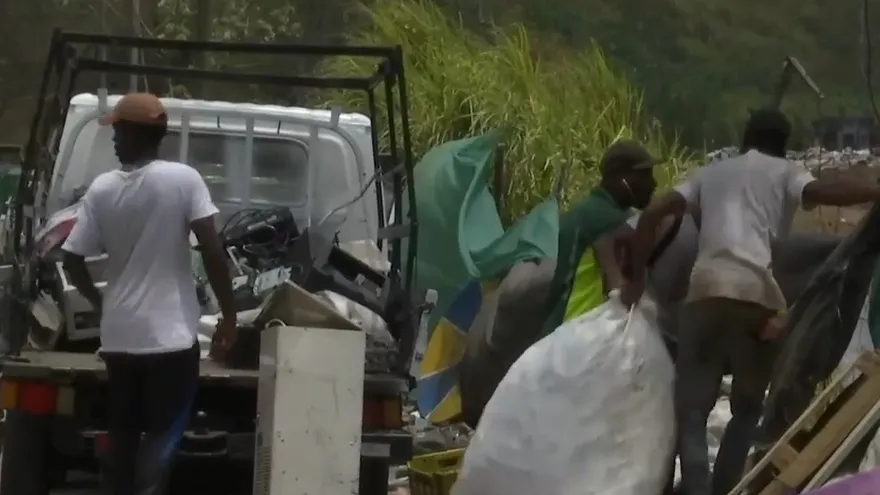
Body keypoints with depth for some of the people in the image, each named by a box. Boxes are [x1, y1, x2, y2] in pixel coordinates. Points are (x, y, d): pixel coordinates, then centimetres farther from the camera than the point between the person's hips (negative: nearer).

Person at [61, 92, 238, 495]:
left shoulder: (102, 188, 2)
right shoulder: (183, 179, -7)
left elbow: (72, 260, 4)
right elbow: (213, 251, -12)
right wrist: (229, 315, -3)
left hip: (118, 334, 4)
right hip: (170, 334, -4)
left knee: (123, 434, 13)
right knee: (163, 432, -2)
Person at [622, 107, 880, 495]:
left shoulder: (711, 173, 27)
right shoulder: (784, 171, 17)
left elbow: (652, 214, 18)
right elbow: (822, 191, -6)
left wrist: (637, 277, 24)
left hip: (706, 291, 2)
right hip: (757, 296, -2)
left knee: (692, 405, 3)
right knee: (747, 407, 15)